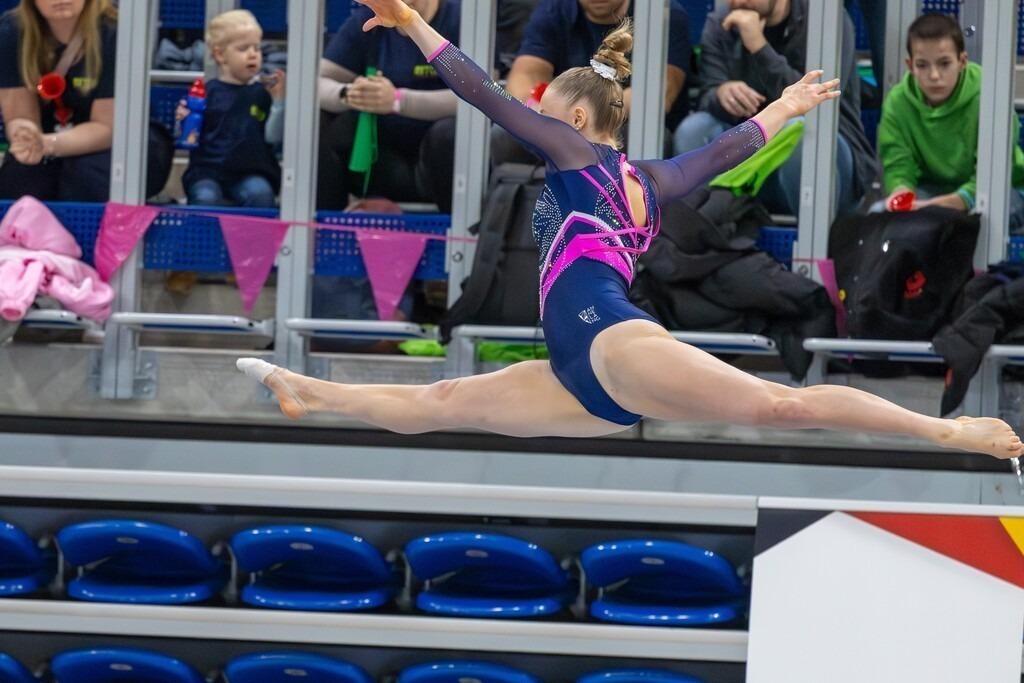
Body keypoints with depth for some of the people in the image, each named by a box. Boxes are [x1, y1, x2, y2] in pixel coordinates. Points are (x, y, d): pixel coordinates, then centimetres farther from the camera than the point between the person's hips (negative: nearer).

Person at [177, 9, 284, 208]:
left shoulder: (262, 93, 7)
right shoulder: (209, 91, 6)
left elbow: (273, 137, 1)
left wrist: (279, 101, -8)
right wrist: (184, 122, -12)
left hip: (250, 172, 1)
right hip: (207, 171, 0)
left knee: (260, 192, -29)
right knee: (206, 197, -29)